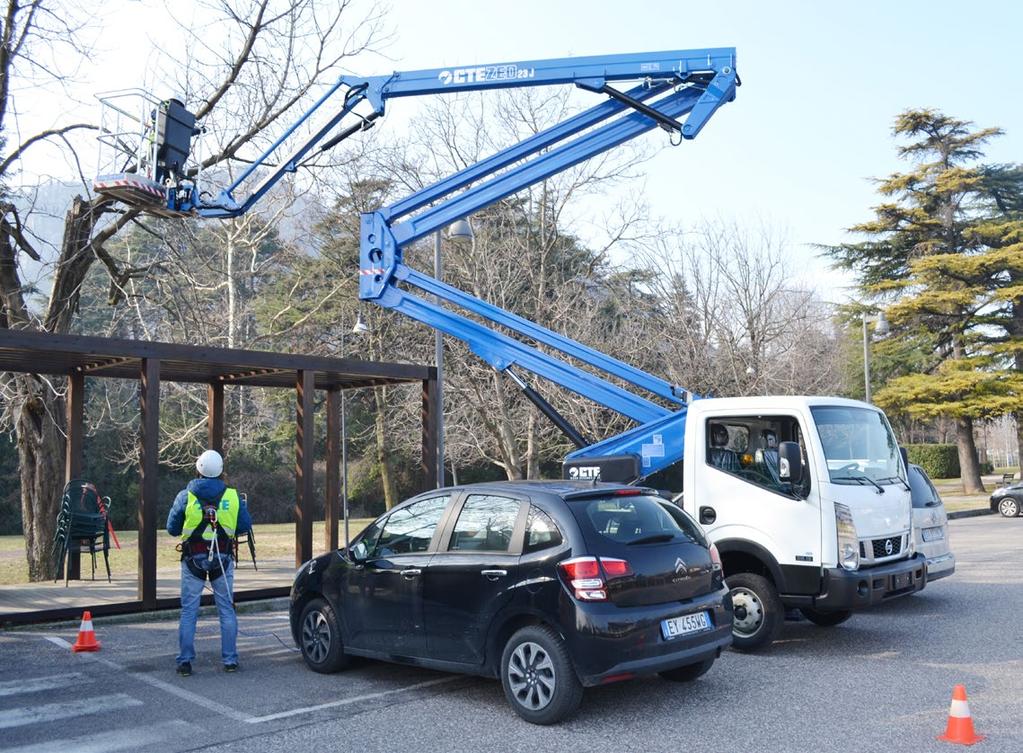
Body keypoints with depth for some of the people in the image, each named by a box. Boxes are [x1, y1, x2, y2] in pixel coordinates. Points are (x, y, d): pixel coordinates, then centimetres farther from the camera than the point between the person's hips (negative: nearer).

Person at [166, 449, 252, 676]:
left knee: (189, 612, 7)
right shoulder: (232, 496, -2)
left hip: (193, 560, -1)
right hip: (223, 560, 1)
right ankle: (230, 660, 11)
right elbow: (245, 525, 1)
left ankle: (185, 661, 7)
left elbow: (172, 528, 2)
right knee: (226, 610, 9)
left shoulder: (185, 496, -4)